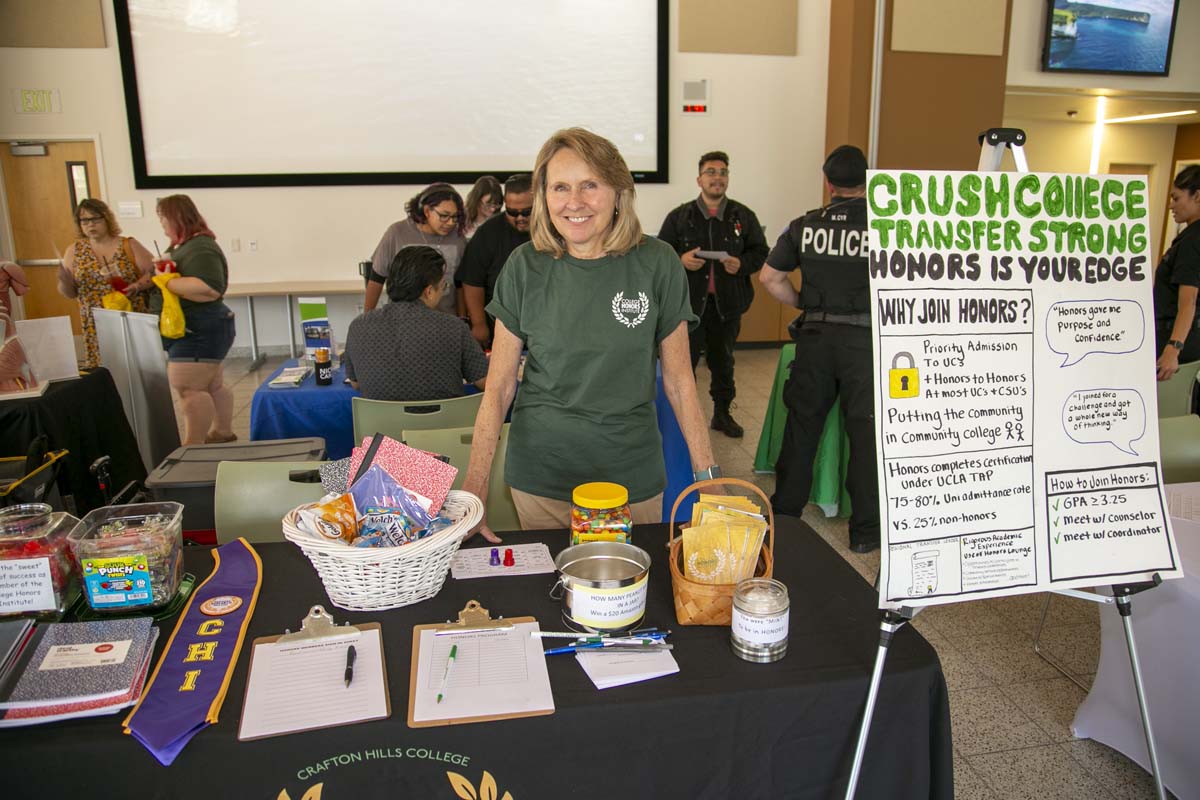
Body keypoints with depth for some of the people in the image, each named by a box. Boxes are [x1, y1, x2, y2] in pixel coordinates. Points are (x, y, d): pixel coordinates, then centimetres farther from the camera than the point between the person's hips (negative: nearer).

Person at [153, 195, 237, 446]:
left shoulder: (201, 249, -18)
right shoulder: (183, 245, 15)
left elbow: (209, 288, -31)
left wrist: (167, 282, -23)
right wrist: (159, 271, 7)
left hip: (200, 331, -11)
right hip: (195, 330, 11)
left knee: (188, 388, -10)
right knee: (212, 386, 16)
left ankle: (192, 448, -6)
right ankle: (223, 433, 26)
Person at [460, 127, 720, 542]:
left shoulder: (656, 264, -7)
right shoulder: (526, 267, -6)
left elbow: (678, 378, 0)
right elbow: (499, 384, -3)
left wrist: (708, 474, -3)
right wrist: (474, 486, -10)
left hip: (632, 473, 0)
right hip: (541, 476, 0)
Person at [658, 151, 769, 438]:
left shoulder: (744, 216, 5)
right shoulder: (679, 216, 1)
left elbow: (760, 252, 9)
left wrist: (742, 264, -11)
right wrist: (680, 260, -16)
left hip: (727, 303, 2)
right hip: (688, 302, -2)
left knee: (723, 361, 16)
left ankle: (722, 414, 31)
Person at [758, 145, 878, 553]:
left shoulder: (805, 225, 3)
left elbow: (769, 277, 9)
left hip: (815, 336, 3)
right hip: (866, 337, -3)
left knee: (802, 423, 14)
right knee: (866, 432, 6)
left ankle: (785, 513, 25)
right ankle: (865, 529, 14)